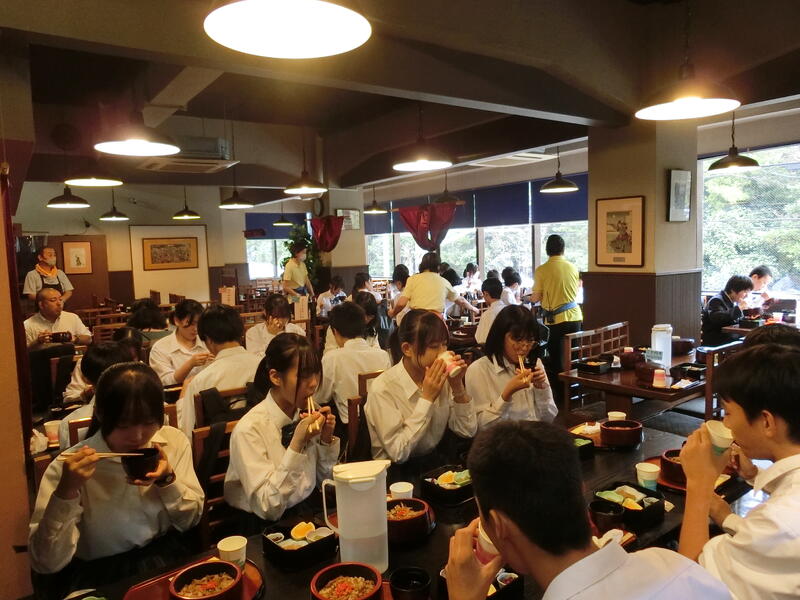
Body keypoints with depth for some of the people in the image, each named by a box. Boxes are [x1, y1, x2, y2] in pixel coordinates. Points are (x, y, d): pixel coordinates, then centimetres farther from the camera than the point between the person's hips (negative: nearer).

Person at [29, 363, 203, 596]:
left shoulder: (174, 441, -5)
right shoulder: (72, 468, -13)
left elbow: (191, 520, 1)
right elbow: (46, 564, -14)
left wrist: (168, 479, -16)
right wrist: (67, 491, -26)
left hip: (167, 560, 2)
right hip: (99, 574, -2)